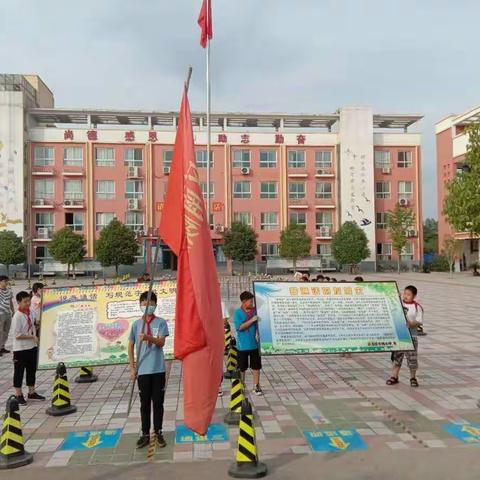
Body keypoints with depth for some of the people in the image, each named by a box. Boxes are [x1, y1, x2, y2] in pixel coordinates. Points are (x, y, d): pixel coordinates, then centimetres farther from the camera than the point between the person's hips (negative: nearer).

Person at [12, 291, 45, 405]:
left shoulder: (30, 313, 3)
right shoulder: (17, 316, -18)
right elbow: (17, 335, -21)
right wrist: (33, 337, -20)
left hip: (32, 347, 7)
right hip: (20, 349, -7)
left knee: (32, 370, 16)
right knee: (19, 372, 6)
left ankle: (32, 393, 28)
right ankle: (18, 395, 18)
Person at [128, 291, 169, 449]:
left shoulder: (161, 323, -2)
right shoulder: (136, 324, 3)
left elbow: (161, 343, -14)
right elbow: (131, 346, 7)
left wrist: (148, 337, -32)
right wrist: (132, 367, 3)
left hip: (158, 369, -1)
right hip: (142, 370, 1)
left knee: (158, 402, 8)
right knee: (145, 403, 10)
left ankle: (158, 433, 22)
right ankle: (145, 434, 21)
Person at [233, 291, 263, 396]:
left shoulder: (255, 311, 1)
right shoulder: (238, 313, -8)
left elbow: (259, 324, 8)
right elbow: (240, 327, -17)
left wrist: (257, 332, -10)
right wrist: (252, 320, -22)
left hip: (254, 344, 3)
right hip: (243, 345, -2)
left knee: (256, 366, 7)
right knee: (242, 367, 11)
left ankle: (256, 386, 18)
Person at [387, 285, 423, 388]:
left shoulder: (417, 307, -5)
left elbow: (419, 322, -8)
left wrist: (411, 324, -24)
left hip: (411, 336, -3)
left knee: (412, 358, 3)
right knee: (396, 356, 9)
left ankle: (413, 378, 20)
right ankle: (394, 376, 19)